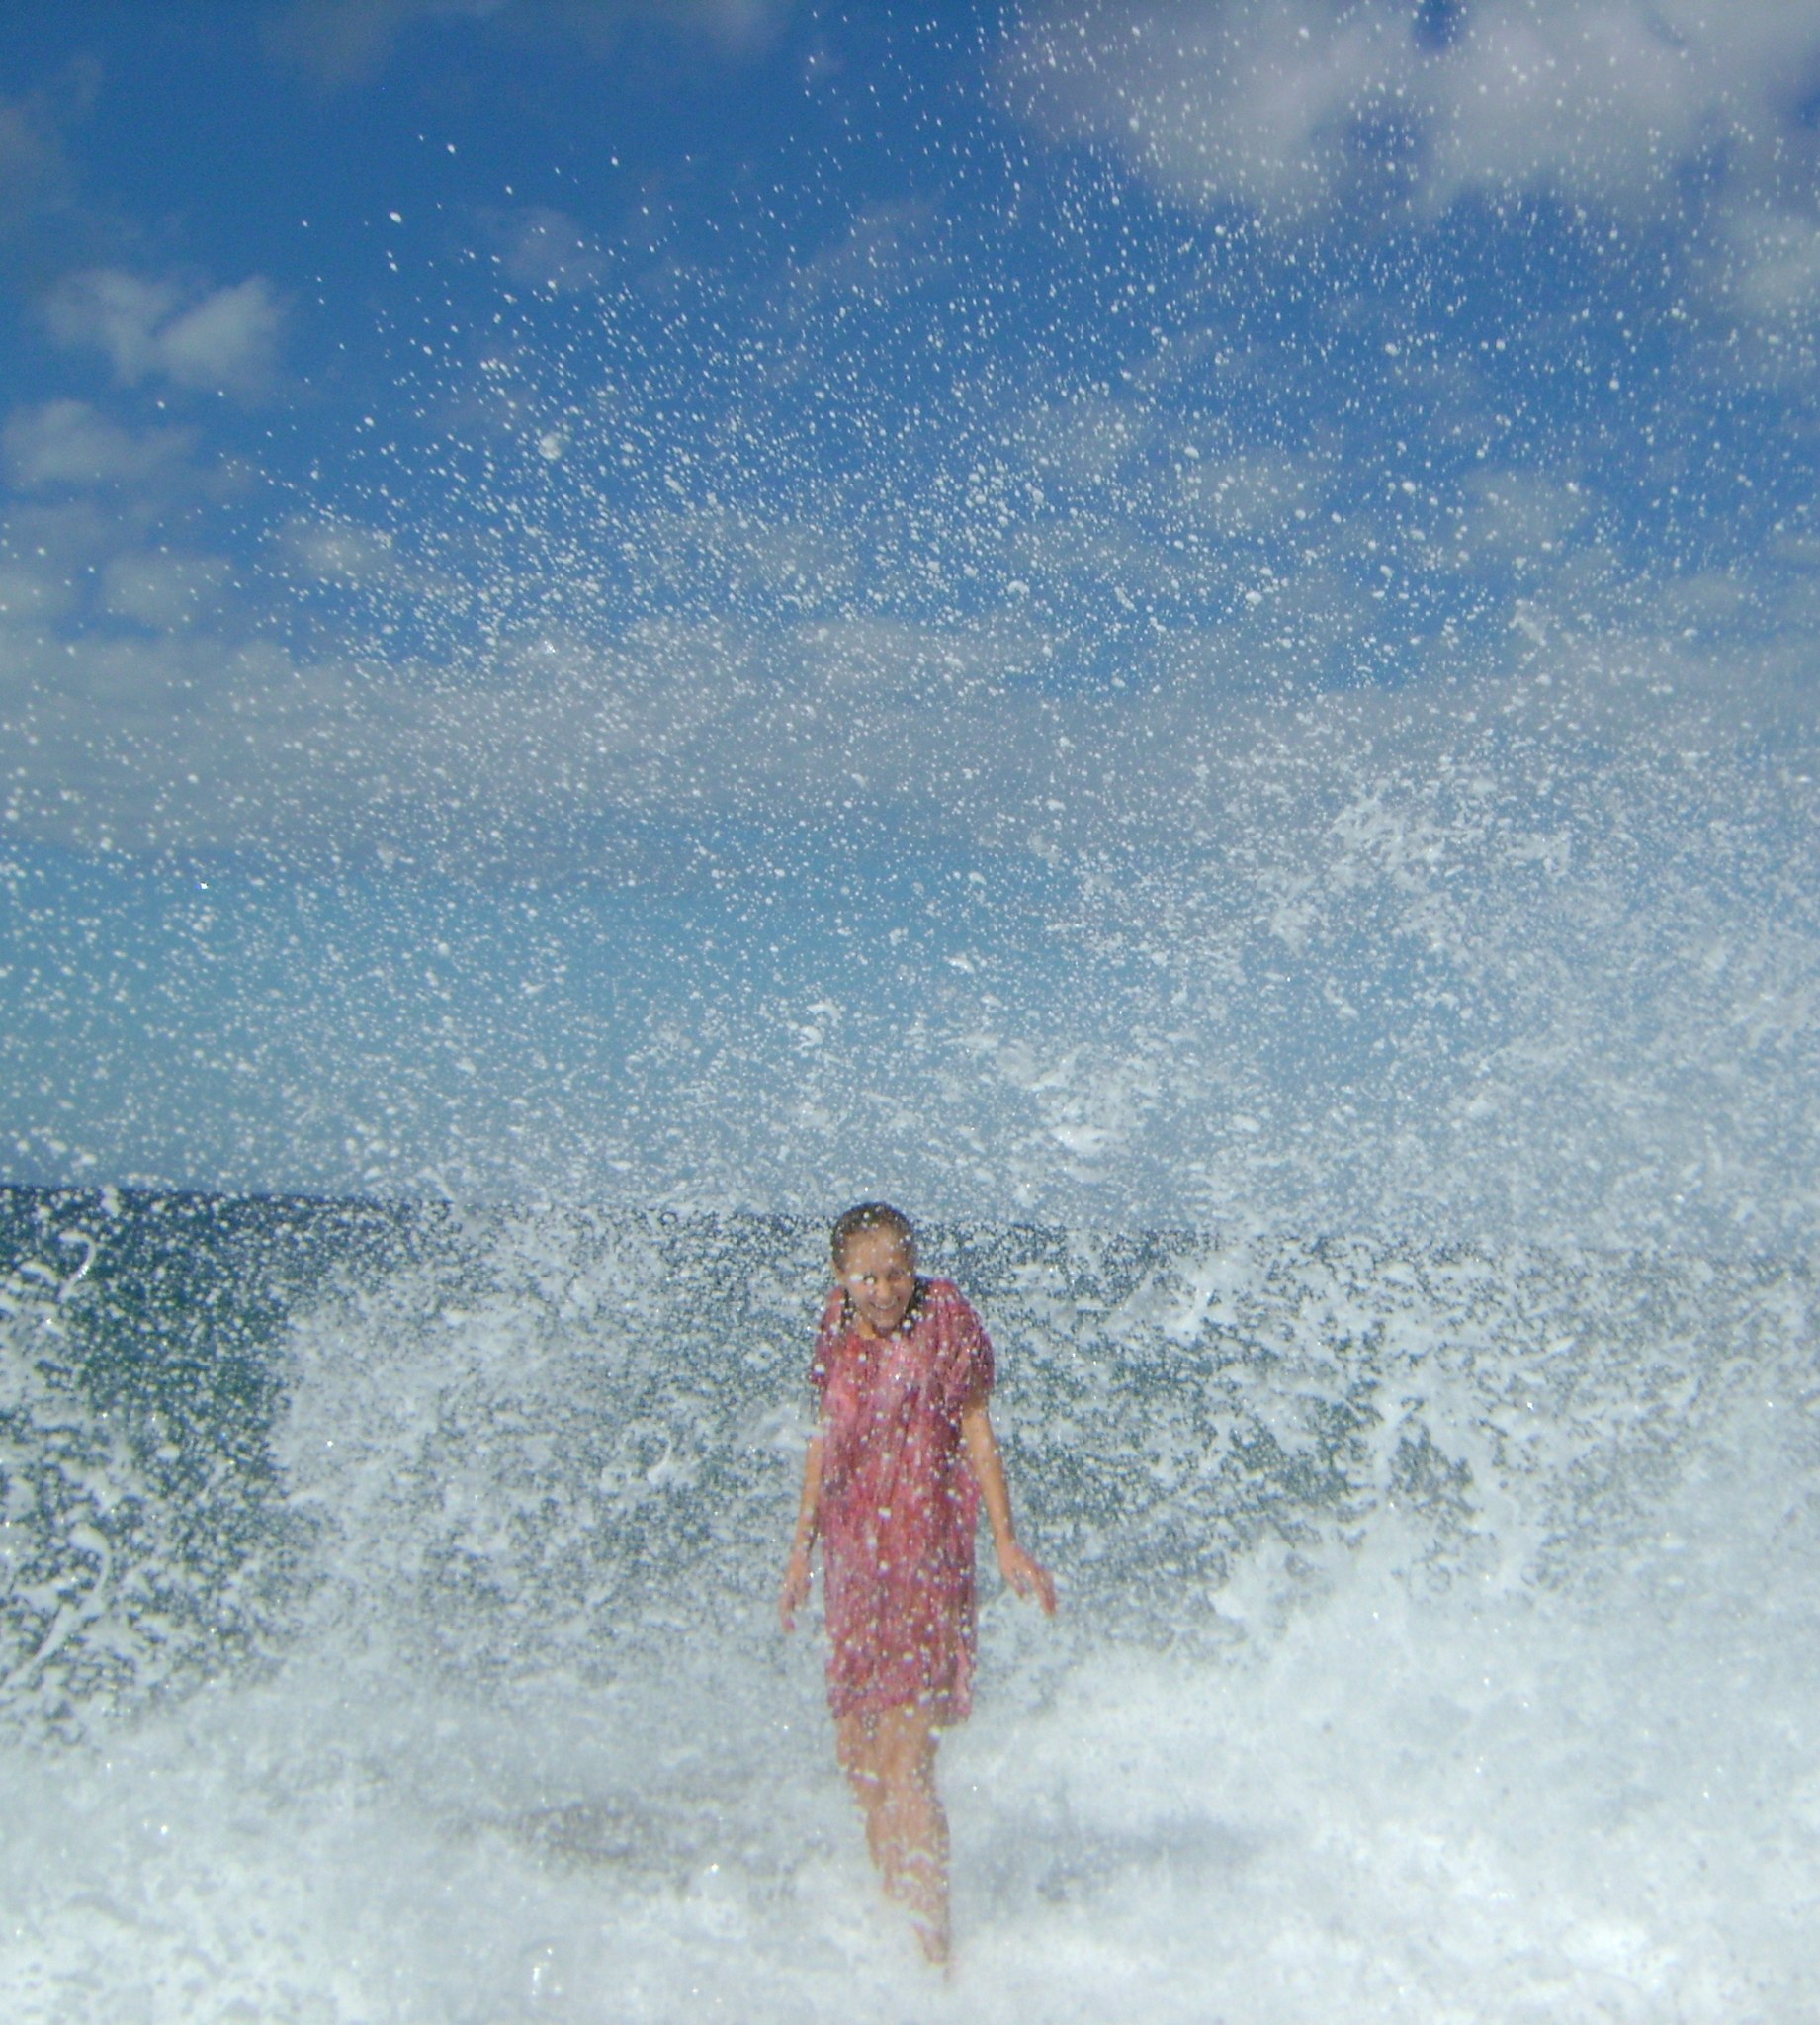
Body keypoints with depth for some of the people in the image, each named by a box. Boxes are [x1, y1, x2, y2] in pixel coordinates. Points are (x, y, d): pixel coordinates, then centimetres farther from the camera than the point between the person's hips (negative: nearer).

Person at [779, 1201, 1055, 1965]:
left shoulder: (944, 1324, -8)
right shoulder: (838, 1336, 5)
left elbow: (976, 1434, -3)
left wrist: (1006, 1543, -7)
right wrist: (801, 1548, 18)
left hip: (927, 1556, -6)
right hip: (855, 1558, 6)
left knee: (904, 1758, -11)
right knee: (855, 1747, 13)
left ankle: (933, 1943, -2)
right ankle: (891, 1901, 34)